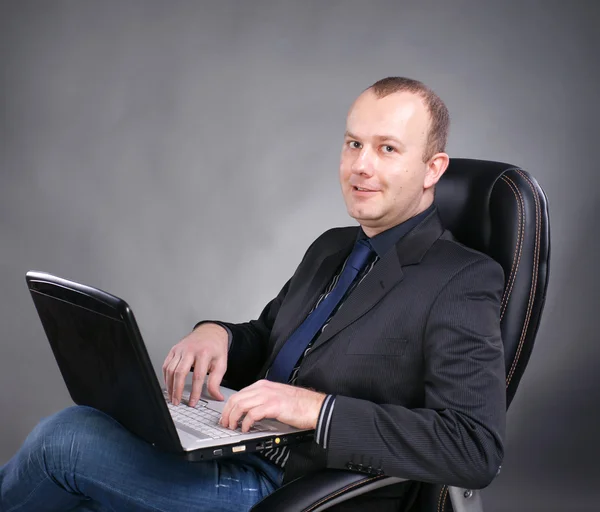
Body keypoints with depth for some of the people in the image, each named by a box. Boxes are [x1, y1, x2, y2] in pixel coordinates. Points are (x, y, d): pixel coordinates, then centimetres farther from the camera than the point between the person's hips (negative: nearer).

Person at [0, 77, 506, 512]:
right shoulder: (331, 248, 16)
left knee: (68, 437, -15)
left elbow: (476, 449, -21)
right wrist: (216, 334, -2)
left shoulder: (464, 283, -11)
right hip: (238, 456, 7)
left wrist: (317, 407, -27)